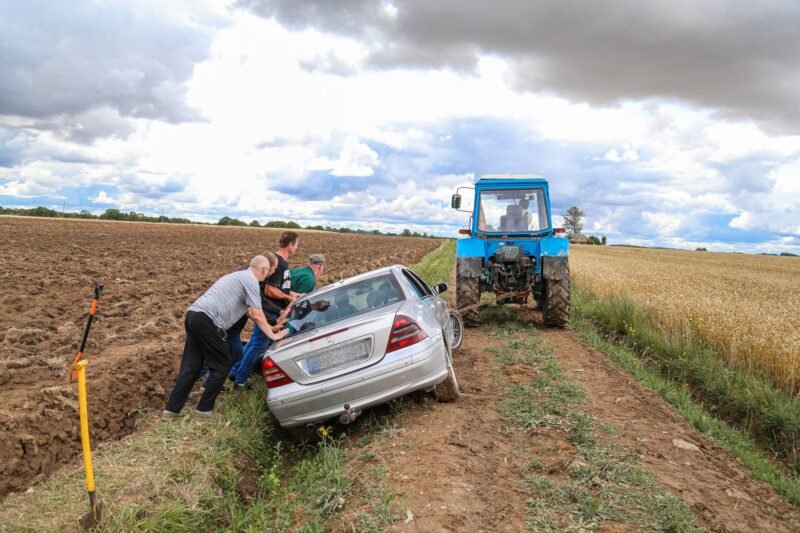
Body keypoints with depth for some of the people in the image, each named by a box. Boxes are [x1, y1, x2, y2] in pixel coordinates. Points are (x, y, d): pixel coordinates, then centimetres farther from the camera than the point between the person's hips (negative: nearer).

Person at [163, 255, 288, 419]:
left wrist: (268, 327, 40)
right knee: (222, 365, 3)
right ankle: (204, 409, 8)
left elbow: (249, 312, 35)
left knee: (191, 366, 13)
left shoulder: (240, 276, 28)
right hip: (206, 320, -9)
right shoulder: (251, 280, -2)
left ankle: (171, 409, 15)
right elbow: (257, 315, -4)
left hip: (193, 314, 9)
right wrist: (272, 335, 7)